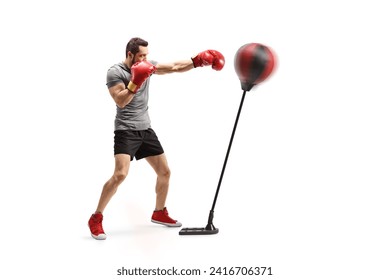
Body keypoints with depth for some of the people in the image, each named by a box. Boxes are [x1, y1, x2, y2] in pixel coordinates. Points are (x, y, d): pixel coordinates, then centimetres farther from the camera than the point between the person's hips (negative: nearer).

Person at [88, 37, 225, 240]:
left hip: (146, 129, 7)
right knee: (120, 174, -22)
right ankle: (96, 219, -9)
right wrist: (135, 82, -30)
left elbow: (175, 67, 6)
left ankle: (159, 213, 28)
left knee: (164, 172, 8)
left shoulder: (148, 66, 7)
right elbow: (120, 101, -20)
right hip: (126, 131, -7)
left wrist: (197, 61, -5)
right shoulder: (115, 72, -10)